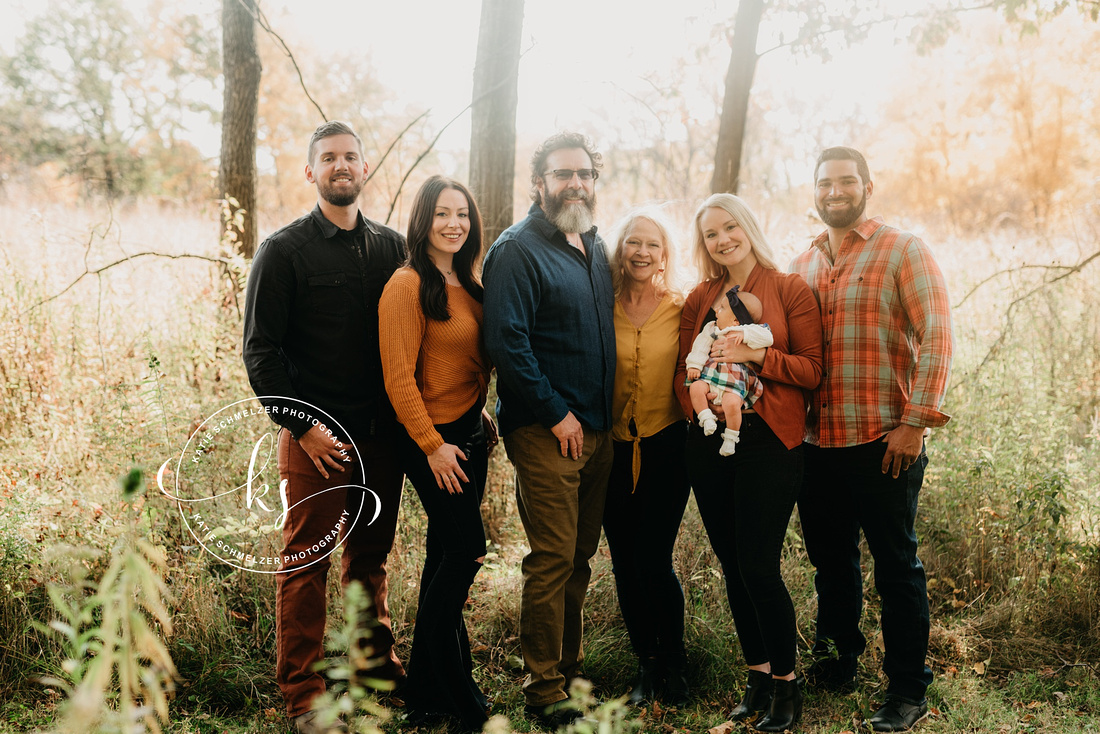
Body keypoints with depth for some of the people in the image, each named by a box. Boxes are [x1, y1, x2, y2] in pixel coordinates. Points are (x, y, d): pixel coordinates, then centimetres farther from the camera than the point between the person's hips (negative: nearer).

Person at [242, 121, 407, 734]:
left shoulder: (392, 247, 10)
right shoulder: (284, 251, -2)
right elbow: (261, 350, -5)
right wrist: (301, 425, -13)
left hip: (384, 431, 4)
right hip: (318, 436, -4)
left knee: (373, 555, 14)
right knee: (307, 561, 1)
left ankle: (378, 661, 28)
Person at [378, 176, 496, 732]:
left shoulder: (467, 285, 11)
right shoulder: (408, 285, -14)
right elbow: (399, 376, -17)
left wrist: (482, 418, 12)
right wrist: (433, 445, -17)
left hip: (469, 434, 8)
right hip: (433, 440, -8)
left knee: (446, 554, 12)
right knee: (466, 551, -6)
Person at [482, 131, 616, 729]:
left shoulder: (595, 248, 15)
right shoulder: (518, 249, -9)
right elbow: (506, 341, -18)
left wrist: (606, 415, 13)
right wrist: (557, 413, -16)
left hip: (596, 428, 7)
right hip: (545, 431, -7)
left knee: (580, 557, 13)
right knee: (553, 559, -6)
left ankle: (570, 667, 26)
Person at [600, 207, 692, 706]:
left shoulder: (680, 309, -1)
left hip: (666, 446, -2)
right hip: (613, 449, 2)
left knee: (653, 561, -6)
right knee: (624, 564, 7)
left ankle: (673, 664, 16)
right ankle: (646, 664, 25)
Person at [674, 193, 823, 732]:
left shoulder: (790, 290, 1)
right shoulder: (699, 300, 13)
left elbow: (812, 369, -4)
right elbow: (684, 369, 12)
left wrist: (756, 354, -17)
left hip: (768, 441, -4)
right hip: (709, 441, 5)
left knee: (758, 567, -7)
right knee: (732, 565, 9)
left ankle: (786, 679, 12)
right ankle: (757, 672, 25)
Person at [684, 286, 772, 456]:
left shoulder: (751, 332, 4)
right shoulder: (712, 329, 17)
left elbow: (767, 338, -10)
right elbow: (701, 347, 14)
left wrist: (744, 334, -17)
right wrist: (694, 365, 1)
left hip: (735, 381, -4)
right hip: (710, 375, 5)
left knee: (732, 404, -30)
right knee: (696, 388, -26)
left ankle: (731, 437, -8)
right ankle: (707, 418, -10)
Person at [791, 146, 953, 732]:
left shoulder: (903, 251, -3)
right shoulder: (802, 265, 14)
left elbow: (936, 337, -10)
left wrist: (916, 422, -16)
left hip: (883, 442, -5)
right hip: (815, 442, 5)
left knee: (896, 567, 3)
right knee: (830, 561, 16)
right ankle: (836, 661, 33)